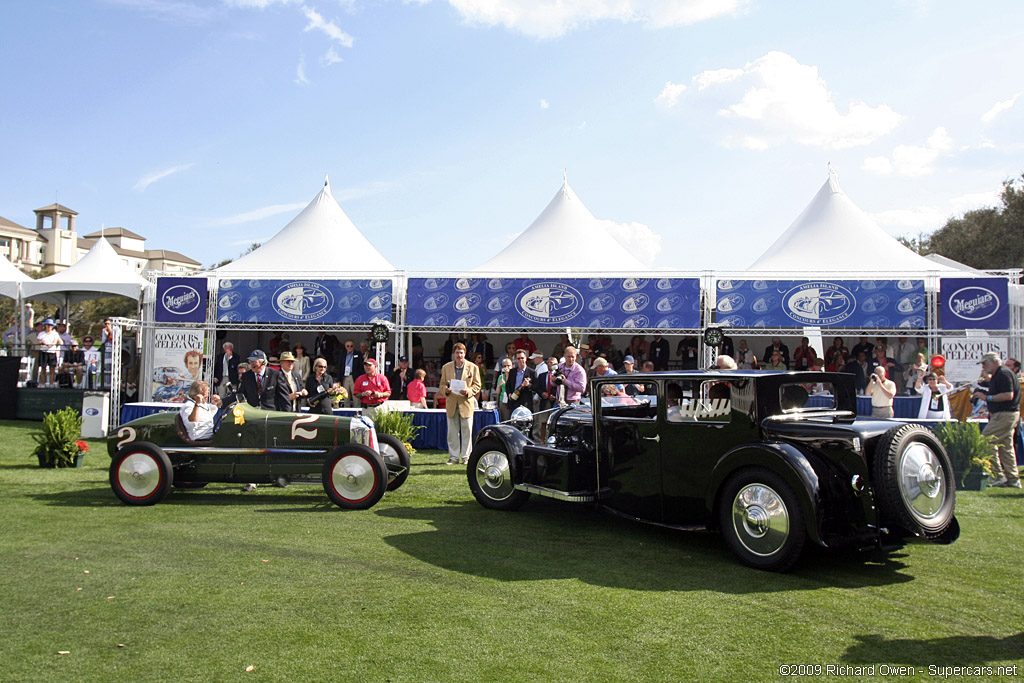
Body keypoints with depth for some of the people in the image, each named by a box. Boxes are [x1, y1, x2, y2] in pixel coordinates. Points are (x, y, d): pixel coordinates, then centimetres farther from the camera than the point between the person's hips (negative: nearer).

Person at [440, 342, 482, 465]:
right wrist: (446, 390, -9)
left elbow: (477, 385, 4)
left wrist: (468, 391, -16)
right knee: (452, 432, 6)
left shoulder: (473, 367, 3)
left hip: (466, 403, -2)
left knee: (467, 432, 1)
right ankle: (453, 457, 14)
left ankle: (466, 457, 11)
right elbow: (442, 384, 14)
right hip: (451, 404, 2)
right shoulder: (446, 367, 10)